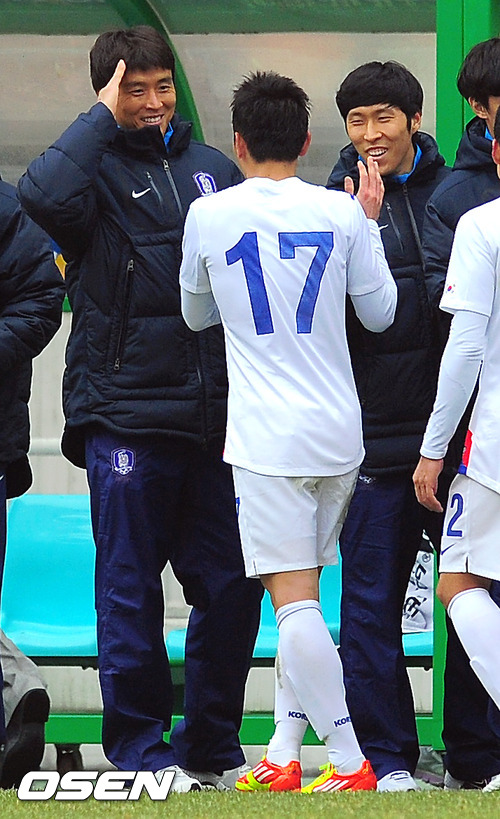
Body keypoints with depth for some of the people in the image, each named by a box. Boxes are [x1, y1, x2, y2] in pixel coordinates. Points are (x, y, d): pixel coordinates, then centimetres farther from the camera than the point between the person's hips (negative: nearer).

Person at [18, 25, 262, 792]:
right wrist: (104, 117, -14)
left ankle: (212, 744, 16)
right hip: (123, 413, -4)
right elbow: (44, 195, -24)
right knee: (131, 587, -1)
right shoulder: (99, 168, 0)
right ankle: (139, 748, 5)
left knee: (231, 584, 5)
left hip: (217, 413, 4)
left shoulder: (215, 170, 14)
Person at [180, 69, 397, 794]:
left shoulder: (209, 216, -3)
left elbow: (196, 316, 13)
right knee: (299, 596, 13)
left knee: (294, 600, -5)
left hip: (268, 436, -4)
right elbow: (381, 314, 11)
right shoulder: (342, 213, 0)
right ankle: (284, 755, 11)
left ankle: (350, 762, -10)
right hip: (340, 433, 4)